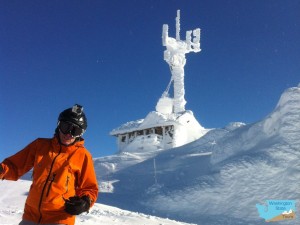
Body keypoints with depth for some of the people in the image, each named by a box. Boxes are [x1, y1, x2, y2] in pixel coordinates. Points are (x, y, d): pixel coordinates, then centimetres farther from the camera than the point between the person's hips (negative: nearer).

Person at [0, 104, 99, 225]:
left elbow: (90, 188, 4)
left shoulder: (83, 155, -2)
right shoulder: (40, 145, 6)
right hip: (31, 215, 4)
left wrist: (85, 202, -15)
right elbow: (15, 166, 12)